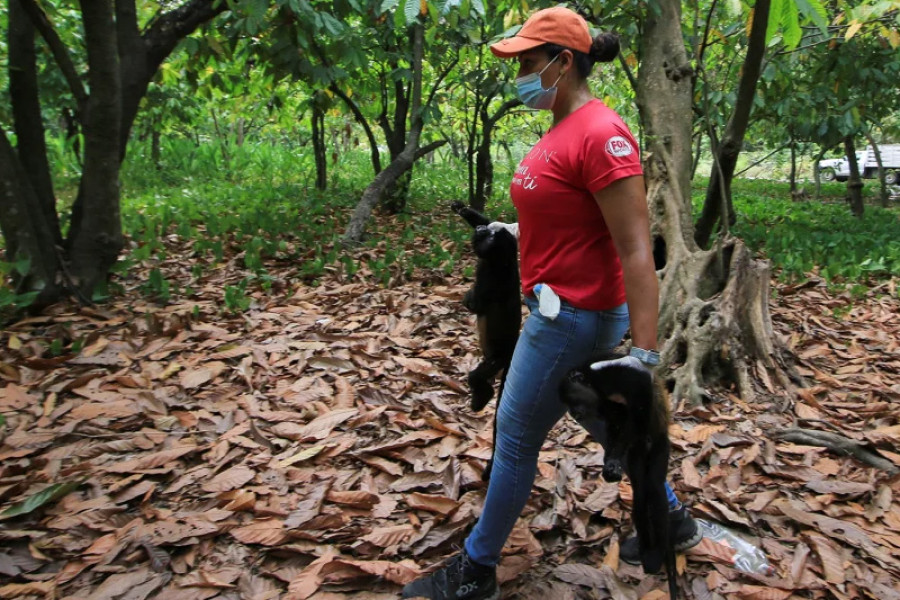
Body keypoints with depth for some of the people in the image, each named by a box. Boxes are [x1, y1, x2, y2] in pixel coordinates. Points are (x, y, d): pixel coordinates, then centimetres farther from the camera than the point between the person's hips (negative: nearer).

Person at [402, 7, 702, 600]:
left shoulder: (600, 134, -20)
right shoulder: (563, 129, 9)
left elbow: (637, 252, -24)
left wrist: (644, 355, -25)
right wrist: (514, 231, 27)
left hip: (573, 316, -10)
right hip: (566, 308, 10)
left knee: (516, 439, 4)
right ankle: (671, 519, 43)